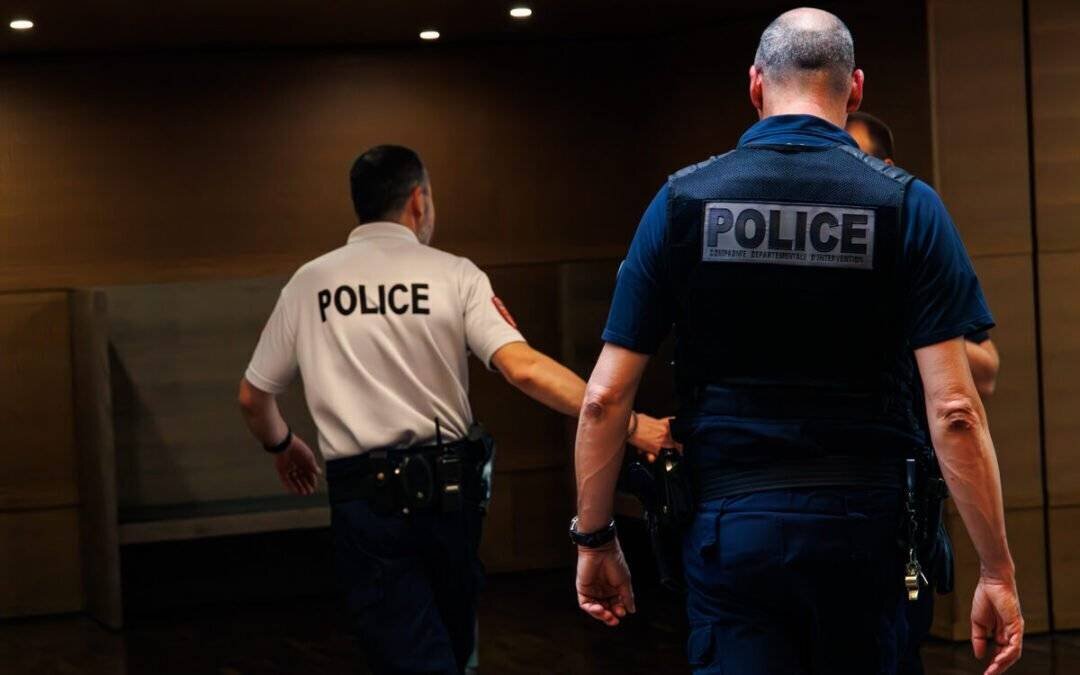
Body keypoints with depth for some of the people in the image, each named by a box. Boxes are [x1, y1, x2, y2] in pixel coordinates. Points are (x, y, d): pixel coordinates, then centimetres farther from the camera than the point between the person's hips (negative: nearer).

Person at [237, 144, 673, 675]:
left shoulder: (308, 285, 3)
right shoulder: (453, 275, -2)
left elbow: (252, 397, 11)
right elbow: (523, 368, -15)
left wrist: (282, 446, 33)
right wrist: (628, 425, -16)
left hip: (363, 497, -1)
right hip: (448, 490, 1)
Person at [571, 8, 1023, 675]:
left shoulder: (683, 201, 0)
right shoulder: (906, 205, -3)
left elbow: (606, 397, -1)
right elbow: (953, 409, -10)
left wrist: (594, 539, 10)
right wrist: (998, 571, -5)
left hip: (730, 525, 0)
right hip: (862, 522, 0)